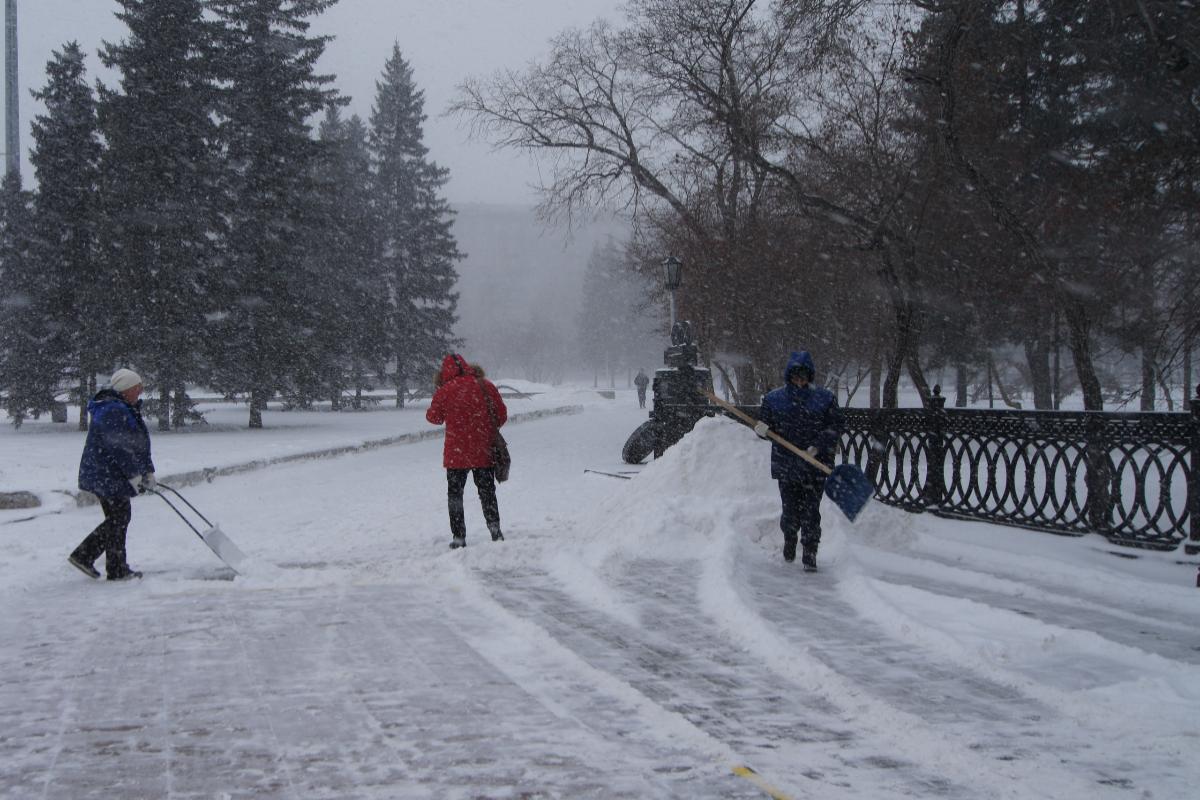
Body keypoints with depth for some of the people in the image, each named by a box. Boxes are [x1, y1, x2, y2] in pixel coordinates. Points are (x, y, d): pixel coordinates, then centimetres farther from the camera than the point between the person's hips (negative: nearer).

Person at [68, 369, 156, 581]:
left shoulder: (126, 409, 15)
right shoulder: (113, 411, -21)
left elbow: (138, 444, 19)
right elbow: (118, 448, -25)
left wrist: (147, 472, 18)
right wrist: (134, 474, -20)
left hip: (104, 475, 11)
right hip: (107, 476, -11)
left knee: (118, 518, 15)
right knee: (119, 518, -2)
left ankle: (83, 555, 19)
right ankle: (117, 570, 7)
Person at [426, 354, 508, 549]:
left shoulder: (444, 391, -11)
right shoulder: (486, 386, -4)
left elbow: (434, 417, 2)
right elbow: (502, 415, 3)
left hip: (456, 453, -2)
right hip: (484, 451, 2)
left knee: (455, 494, 9)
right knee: (487, 492, 17)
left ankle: (458, 538, 5)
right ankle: (495, 530, 15)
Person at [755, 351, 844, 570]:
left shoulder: (824, 398, 1)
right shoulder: (774, 398, 4)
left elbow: (835, 426, 0)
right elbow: (764, 424, 9)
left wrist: (819, 446, -13)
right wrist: (762, 430, -15)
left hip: (815, 464, -1)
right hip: (785, 464, 1)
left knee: (811, 510, -4)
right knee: (790, 509, 5)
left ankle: (810, 552, 4)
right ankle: (789, 539, 34)